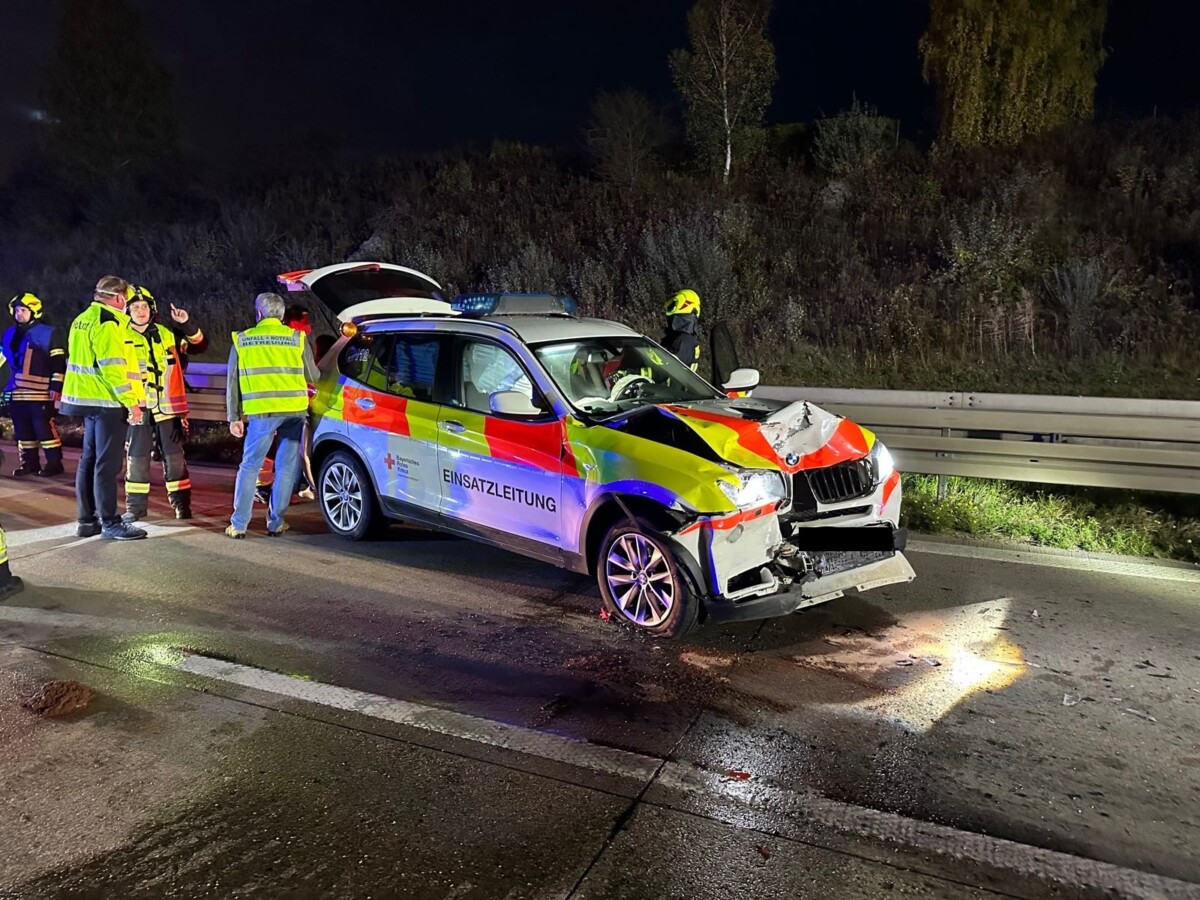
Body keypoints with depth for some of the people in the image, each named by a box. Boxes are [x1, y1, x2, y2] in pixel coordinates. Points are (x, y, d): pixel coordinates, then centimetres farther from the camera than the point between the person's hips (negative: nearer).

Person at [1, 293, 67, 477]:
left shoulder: (48, 333, -4)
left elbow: (58, 362, -7)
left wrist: (56, 385, -13)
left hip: (40, 392, -7)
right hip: (16, 392, 7)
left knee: (44, 427, -9)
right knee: (23, 430, 10)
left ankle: (54, 463, -3)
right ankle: (29, 462, 20)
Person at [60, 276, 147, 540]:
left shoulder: (82, 320, 16)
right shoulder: (108, 322, -14)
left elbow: (82, 360, 20)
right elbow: (113, 367, -21)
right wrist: (131, 402, -21)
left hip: (88, 399, 10)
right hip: (107, 401, -10)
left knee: (89, 460, 13)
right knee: (107, 464, -6)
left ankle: (88, 520, 19)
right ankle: (110, 524, -2)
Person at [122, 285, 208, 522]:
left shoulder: (167, 334, 8)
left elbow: (200, 344, 9)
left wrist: (187, 324, -7)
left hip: (168, 407, 1)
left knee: (174, 457, 6)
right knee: (137, 458, 4)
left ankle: (181, 503, 14)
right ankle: (136, 506, 15)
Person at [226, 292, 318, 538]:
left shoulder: (242, 340, 9)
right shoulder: (297, 338, 6)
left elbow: (233, 381, 10)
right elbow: (313, 377, 11)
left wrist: (234, 417, 14)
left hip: (261, 412, 0)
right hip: (294, 410, 0)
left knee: (250, 466, 10)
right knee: (287, 467, 9)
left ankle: (239, 524, 10)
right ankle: (276, 523, 12)